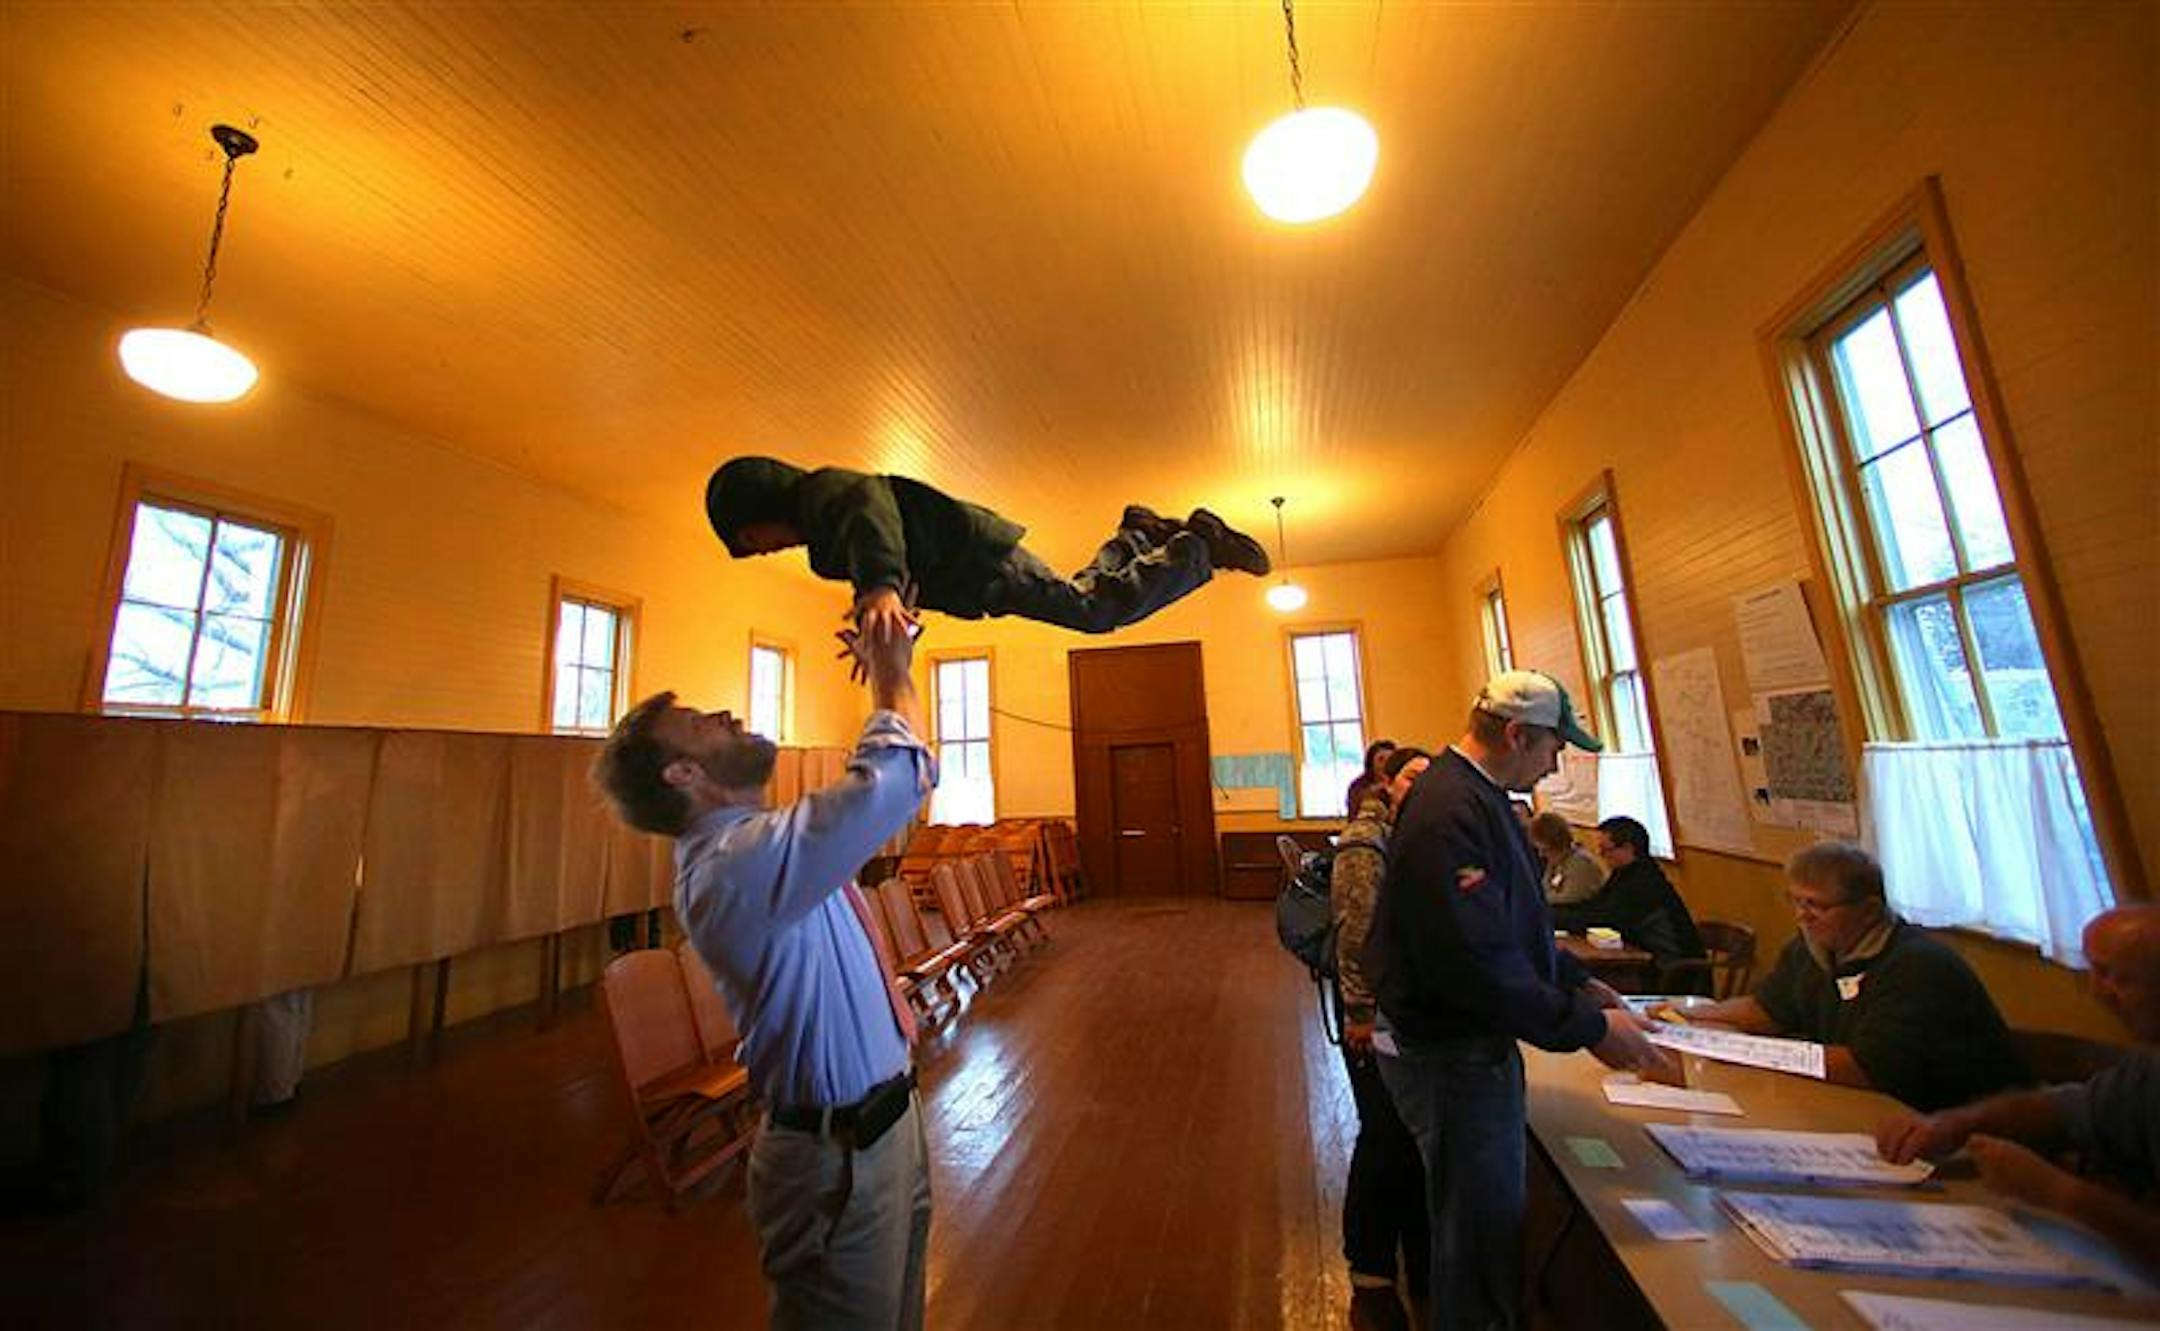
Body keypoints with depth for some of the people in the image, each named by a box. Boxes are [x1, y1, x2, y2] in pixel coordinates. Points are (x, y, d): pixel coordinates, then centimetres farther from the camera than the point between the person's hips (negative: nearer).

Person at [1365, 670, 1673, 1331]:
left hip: (1475, 1040, 10)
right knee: (1484, 1230, 8)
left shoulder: (1475, 796, 7)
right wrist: (1590, 1028, -19)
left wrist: (1577, 982, 10)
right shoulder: (1449, 814, -28)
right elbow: (1481, 963, -29)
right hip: (1451, 1053, -10)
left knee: (1486, 1217, 26)